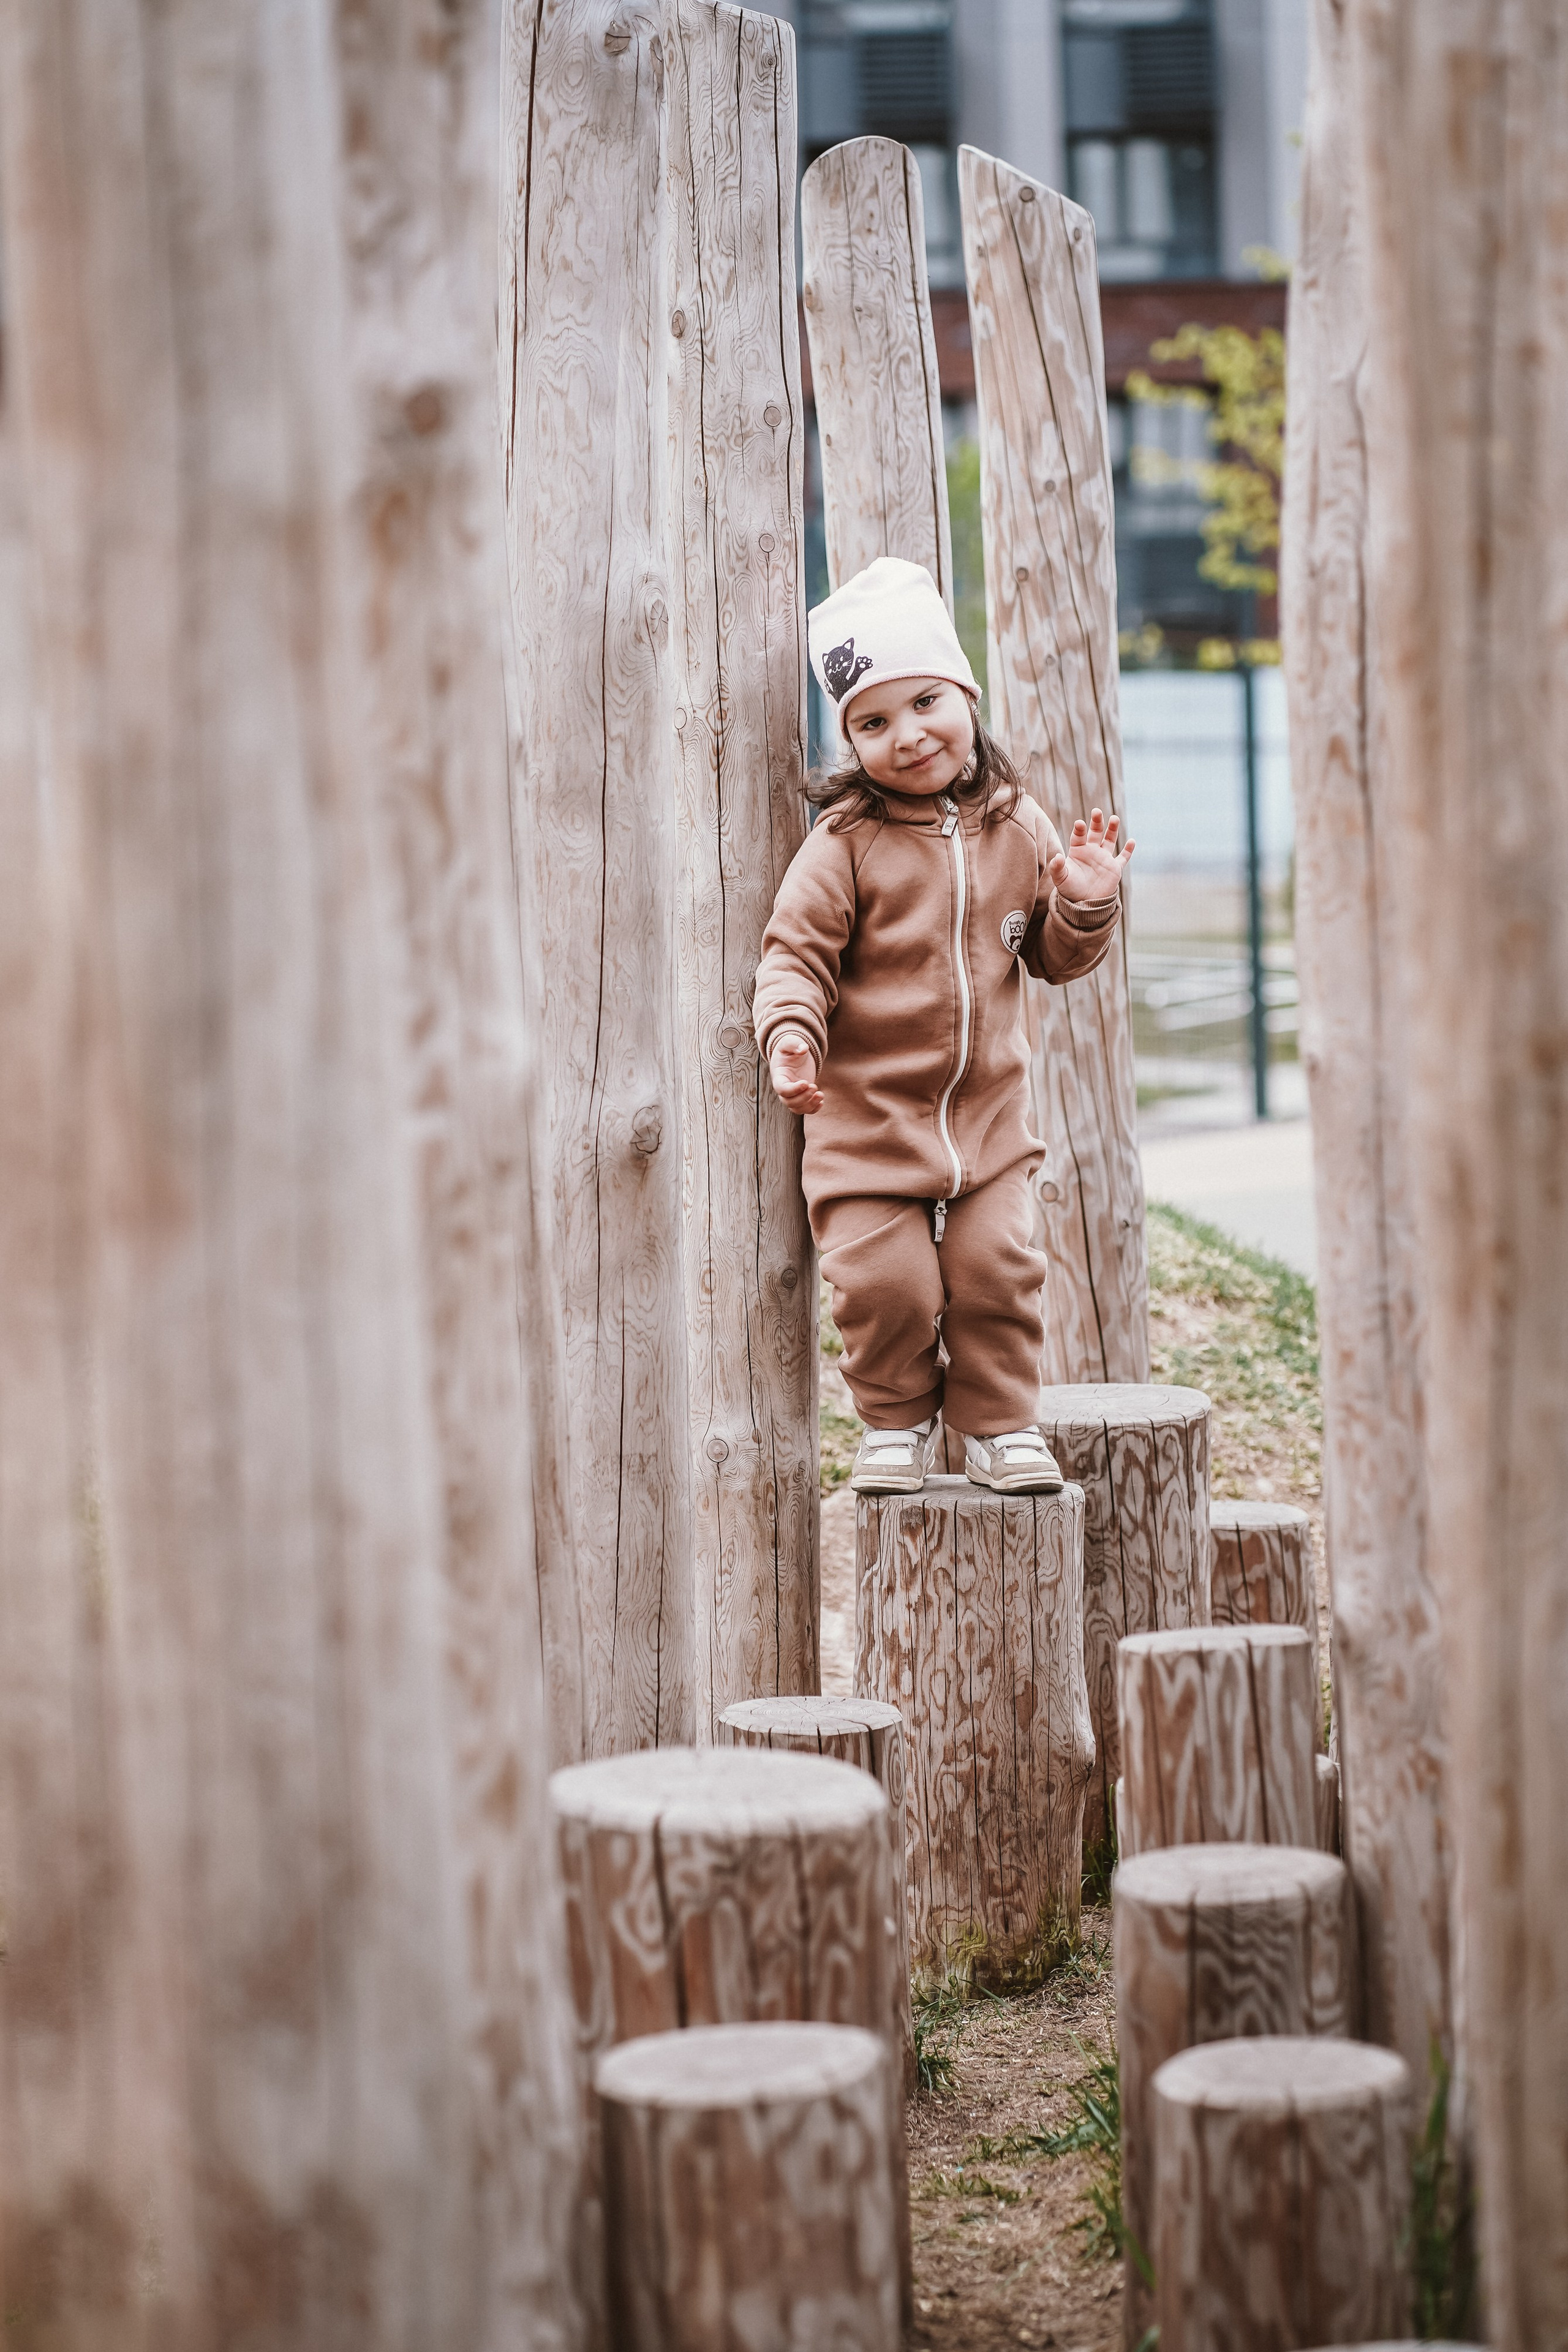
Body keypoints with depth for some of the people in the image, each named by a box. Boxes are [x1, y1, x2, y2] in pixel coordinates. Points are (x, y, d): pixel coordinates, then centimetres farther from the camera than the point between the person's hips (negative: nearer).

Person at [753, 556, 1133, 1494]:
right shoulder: (847, 842, -7)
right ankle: (898, 1422, 17)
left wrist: (1087, 905, -7)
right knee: (885, 1280, -9)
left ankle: (1002, 1421, 17)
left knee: (998, 1270, -5)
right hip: (867, 1115, -3)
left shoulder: (1017, 827, 5)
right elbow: (797, 949, -9)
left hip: (988, 1115, 3)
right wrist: (791, 1029, -28)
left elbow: (1054, 956, 13)